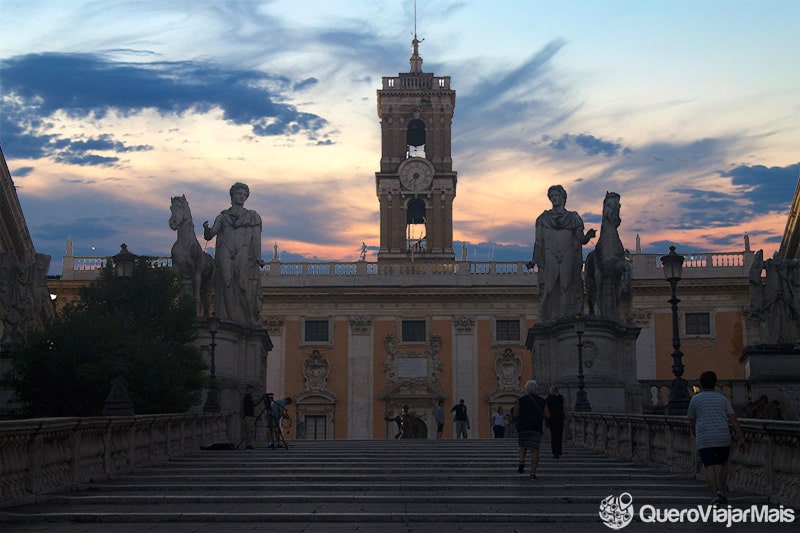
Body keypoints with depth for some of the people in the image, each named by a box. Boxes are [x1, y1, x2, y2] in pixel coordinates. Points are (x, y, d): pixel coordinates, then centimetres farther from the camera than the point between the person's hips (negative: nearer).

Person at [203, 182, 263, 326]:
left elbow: (256, 239, 5)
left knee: (246, 291, -11)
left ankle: (250, 323, -9)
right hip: (225, 261, 1)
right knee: (227, 292, -5)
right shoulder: (222, 217, 18)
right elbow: (209, 236, 12)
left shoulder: (253, 217, 15)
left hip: (245, 261, -1)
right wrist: (206, 228, -12)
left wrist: (258, 258, -8)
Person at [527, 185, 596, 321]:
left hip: (568, 260, 0)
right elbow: (538, 241, 9)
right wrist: (534, 260, 0)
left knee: (567, 290, -6)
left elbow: (581, 240, 8)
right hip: (549, 259, 0)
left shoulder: (573, 217, 10)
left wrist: (588, 236, -13)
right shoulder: (544, 218, 11)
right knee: (549, 290, -6)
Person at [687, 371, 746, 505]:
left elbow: (692, 422, 13)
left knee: (710, 468, -8)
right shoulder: (722, 399, 9)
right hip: (723, 438, 2)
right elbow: (733, 419, -1)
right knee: (723, 464, 22)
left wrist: (696, 437, 30)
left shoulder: (695, 399, 6)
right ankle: (721, 492, 16)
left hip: (704, 440, -2)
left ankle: (715, 496, -21)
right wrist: (741, 439, -2)